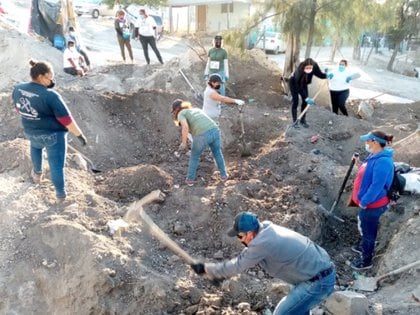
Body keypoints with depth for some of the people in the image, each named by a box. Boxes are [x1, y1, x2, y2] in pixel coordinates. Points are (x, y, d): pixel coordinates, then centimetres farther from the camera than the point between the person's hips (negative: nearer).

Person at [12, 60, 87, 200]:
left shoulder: (18, 89, -7)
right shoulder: (51, 95, -26)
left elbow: (19, 109, 10)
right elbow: (66, 119, -23)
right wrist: (79, 135, -13)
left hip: (31, 132, 6)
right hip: (53, 134, -6)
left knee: (35, 146, 39)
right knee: (56, 165, 9)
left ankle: (37, 173, 50)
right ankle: (60, 193, 24)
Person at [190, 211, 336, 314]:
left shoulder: (262, 243, -25)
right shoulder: (266, 229, 2)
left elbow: (237, 265, -15)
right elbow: (244, 258, 13)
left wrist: (205, 268, -6)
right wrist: (217, 272, 11)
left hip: (319, 282, -9)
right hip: (322, 268, 9)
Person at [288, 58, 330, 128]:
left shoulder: (315, 66, -29)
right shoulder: (299, 70, -42)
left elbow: (319, 74, -12)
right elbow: (299, 87, -40)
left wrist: (327, 76, -35)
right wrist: (306, 98, -45)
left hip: (303, 83, 5)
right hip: (294, 83, -5)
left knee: (305, 102, 1)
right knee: (295, 102, -8)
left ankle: (303, 120, 13)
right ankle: (295, 121, 0)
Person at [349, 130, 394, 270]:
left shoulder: (382, 161, -30)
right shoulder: (375, 156, 2)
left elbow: (376, 186, -29)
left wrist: (364, 202, -21)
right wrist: (359, 164, 2)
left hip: (372, 204, -10)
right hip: (368, 202, 10)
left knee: (368, 230, 8)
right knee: (365, 228, 28)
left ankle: (366, 260, 26)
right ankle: (364, 247, 51)